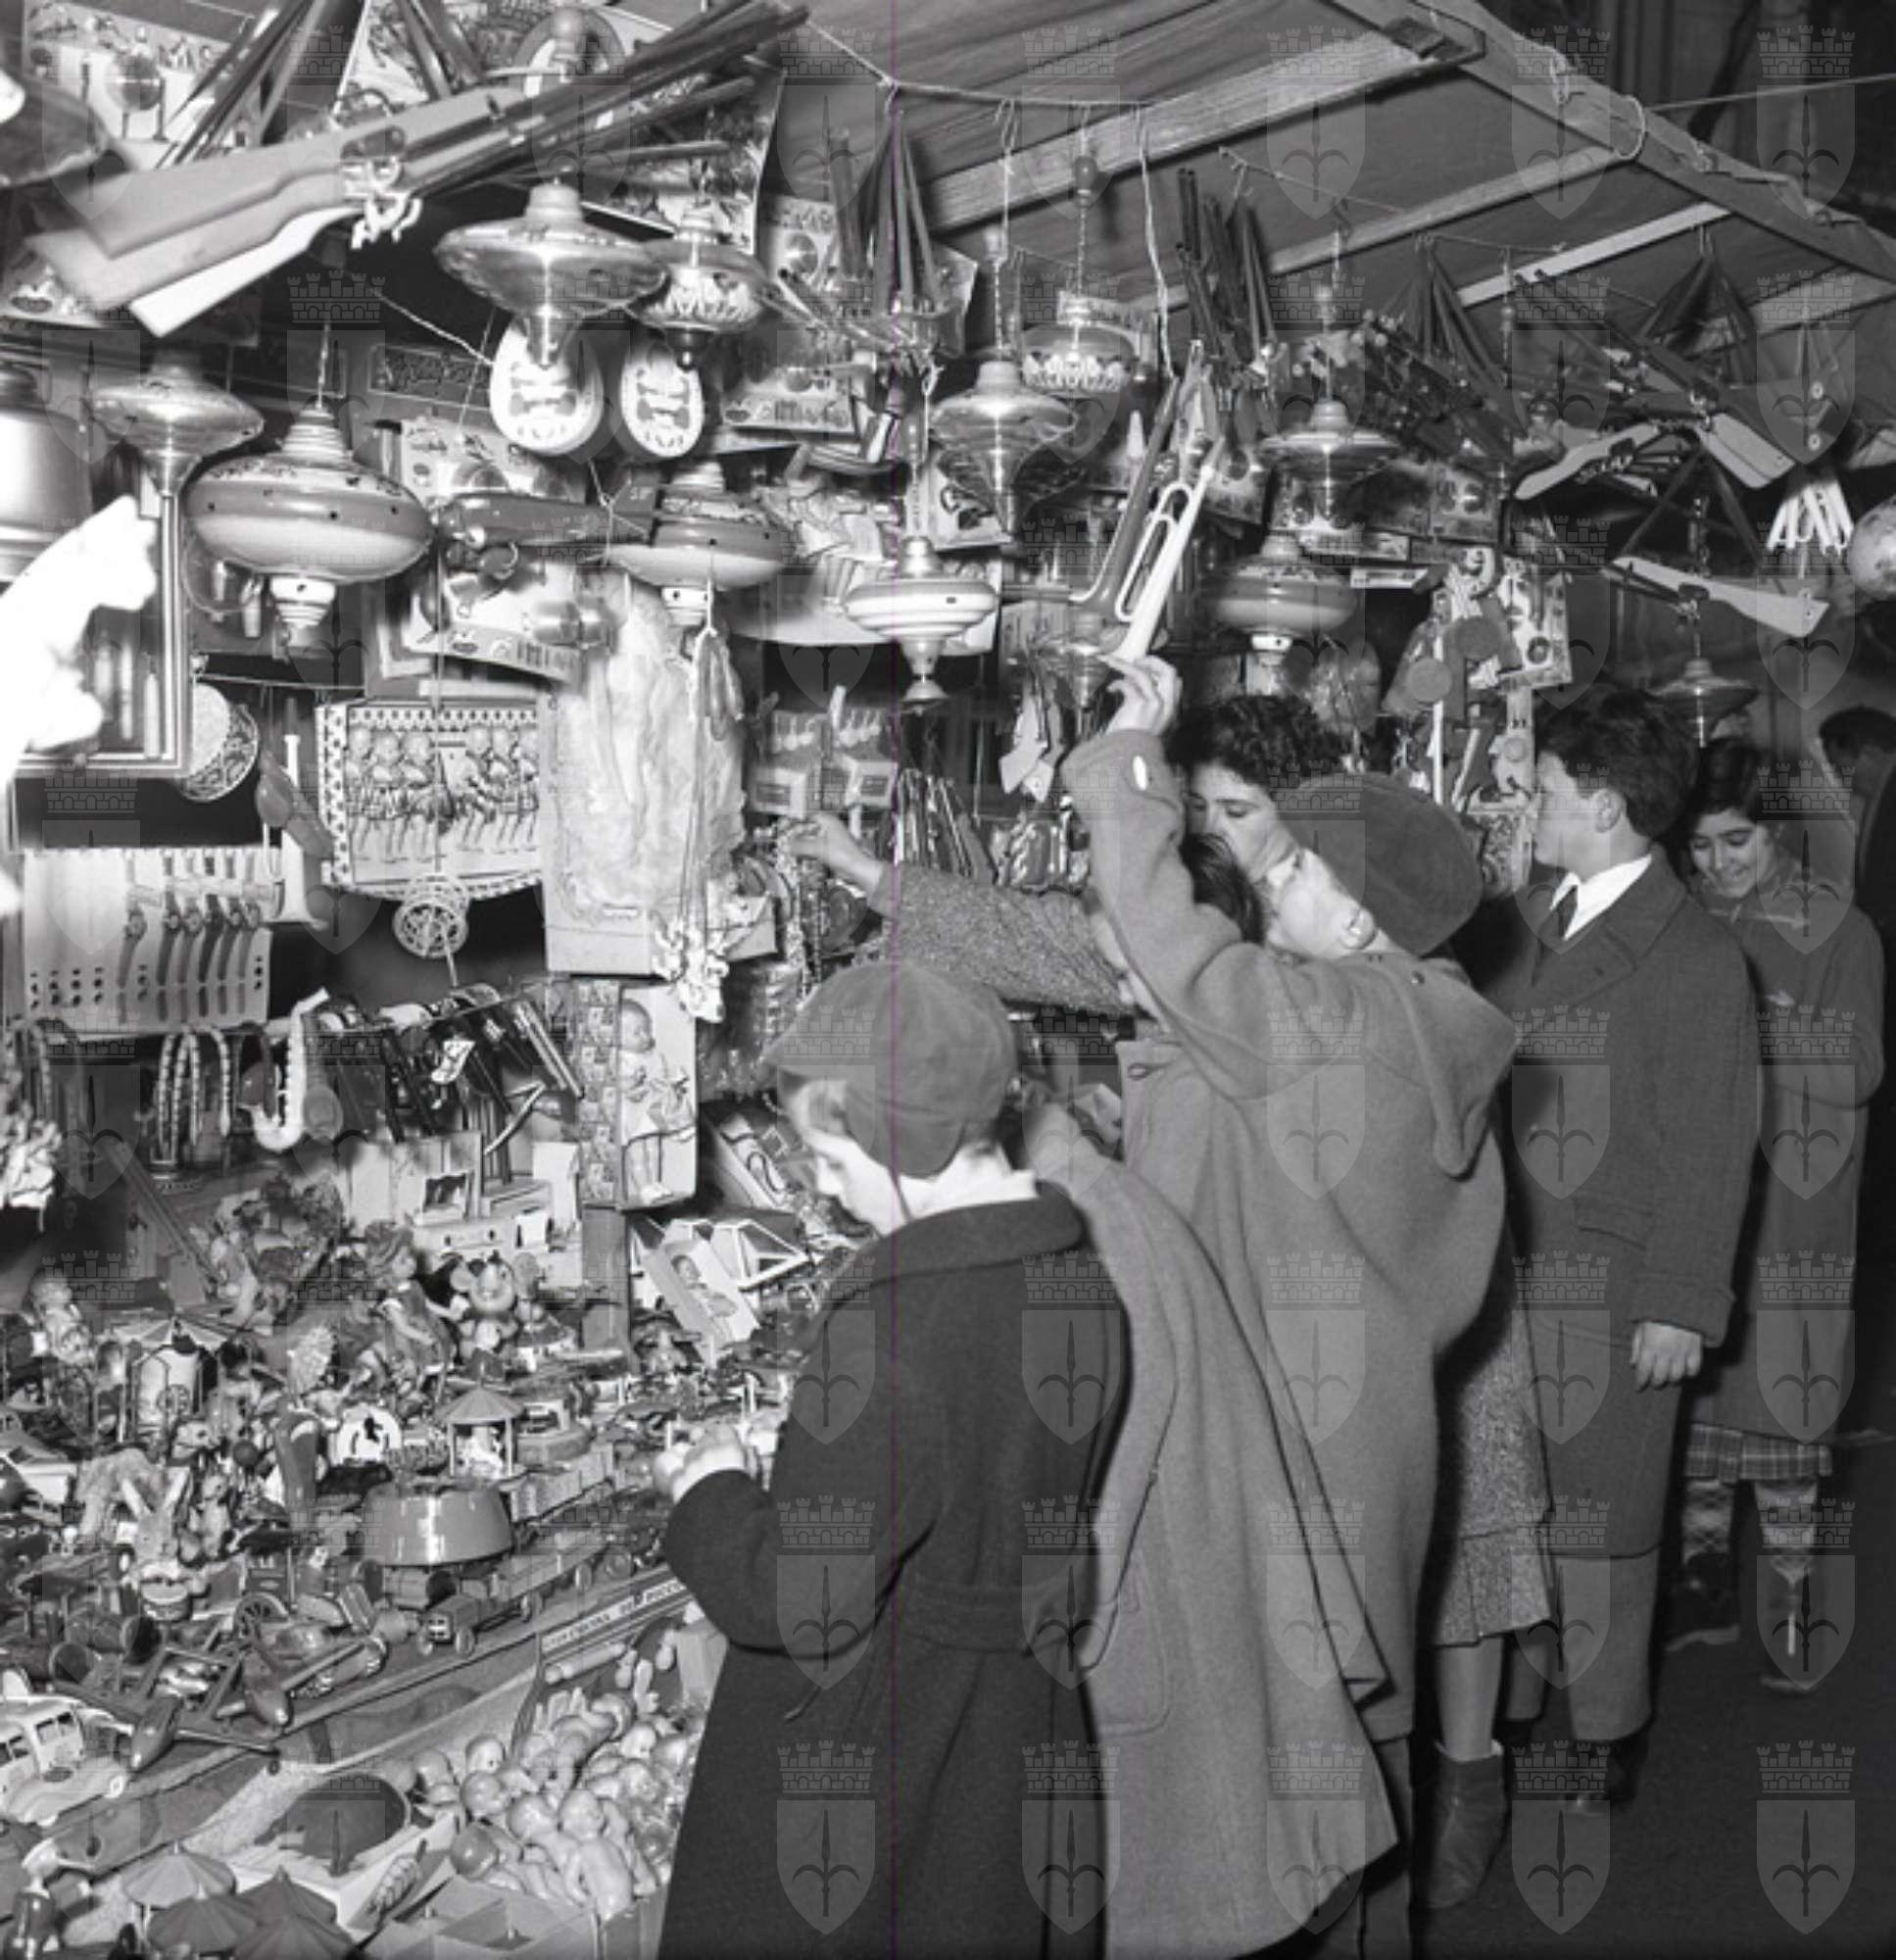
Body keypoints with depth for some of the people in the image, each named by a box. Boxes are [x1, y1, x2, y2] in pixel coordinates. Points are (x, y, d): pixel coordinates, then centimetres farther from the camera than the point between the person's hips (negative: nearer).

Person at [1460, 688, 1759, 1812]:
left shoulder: (1698, 962, -10)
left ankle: (1606, 1731, 22)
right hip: (1494, 1264, 5)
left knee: (1600, 1512, 5)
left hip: (1610, 1287, -5)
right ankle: (1496, 1708, 26)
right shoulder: (1514, 925, 9)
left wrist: (1681, 1306, -11)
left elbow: (1710, 1152, -10)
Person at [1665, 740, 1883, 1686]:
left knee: (1781, 1400, -2)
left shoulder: (1839, 932, 0)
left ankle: (1790, 1605, 11)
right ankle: (1703, 1583, 22)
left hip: (1789, 1206, -3)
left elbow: (1857, 1073, -6)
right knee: (1695, 1395, 8)